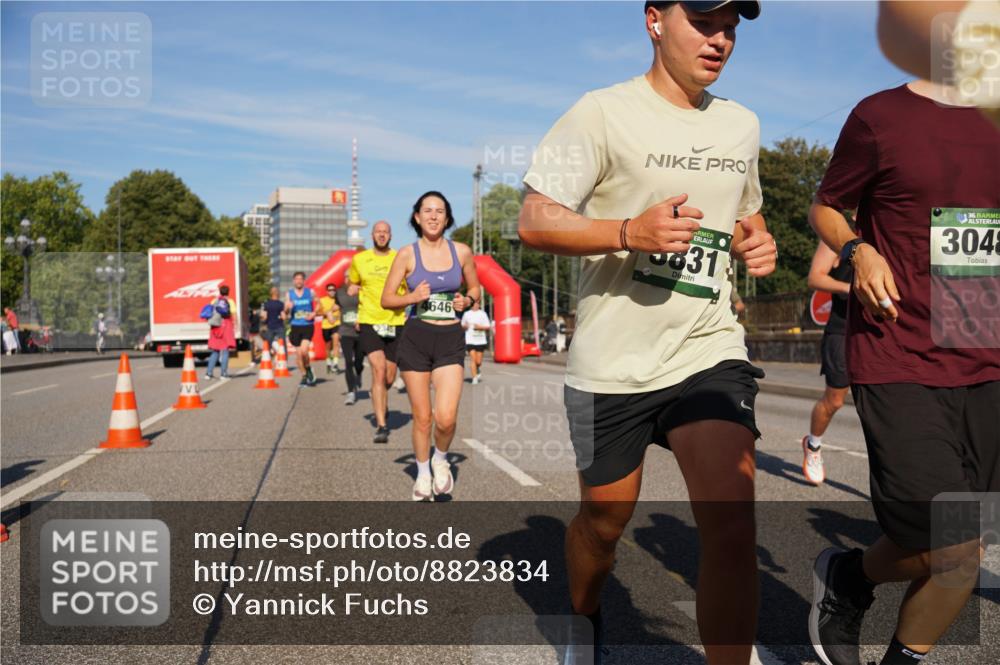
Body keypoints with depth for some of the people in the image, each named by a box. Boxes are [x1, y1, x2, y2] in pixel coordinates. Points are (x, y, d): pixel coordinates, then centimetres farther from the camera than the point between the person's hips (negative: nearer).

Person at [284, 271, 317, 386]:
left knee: (304, 350, -19)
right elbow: (286, 313, 4)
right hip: (295, 326, 2)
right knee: (298, 353, 5)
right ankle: (304, 375, 21)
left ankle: (308, 368, 9)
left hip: (308, 326, -2)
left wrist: (313, 313, -5)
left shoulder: (310, 292, 3)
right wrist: (288, 308, -19)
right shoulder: (289, 294, 5)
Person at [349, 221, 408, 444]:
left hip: (395, 323, 1)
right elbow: (353, 285, 22)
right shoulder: (359, 259, 5)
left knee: (390, 378, 9)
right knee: (378, 370, -18)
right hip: (369, 323, -1)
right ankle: (381, 426, -16)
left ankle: (381, 403, 44)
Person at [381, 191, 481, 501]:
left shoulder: (462, 252, 3)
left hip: (451, 340, 1)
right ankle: (423, 475, 30)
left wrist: (467, 301, -5)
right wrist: (412, 297, -16)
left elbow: (474, 288, 17)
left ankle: (441, 459, 21)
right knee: (422, 417, 7)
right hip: (416, 338, 0)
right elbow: (386, 299, 2)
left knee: (446, 417, -12)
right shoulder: (407, 254, -1)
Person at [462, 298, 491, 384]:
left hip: (480, 341, 0)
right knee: (473, 359, -12)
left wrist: (480, 327, -12)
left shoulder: (483, 314, 5)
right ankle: (474, 378, -5)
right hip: (470, 340, 0)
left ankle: (477, 370, 34)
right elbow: (462, 325, 17)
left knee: (478, 362, 1)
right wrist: (465, 326, -5)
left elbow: (487, 327, 5)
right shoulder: (467, 314, 8)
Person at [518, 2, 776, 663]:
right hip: (612, 362, -3)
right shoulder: (603, 113, -7)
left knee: (732, 523, -16)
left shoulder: (742, 124, 11)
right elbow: (533, 222, -11)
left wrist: (757, 244, 3)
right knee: (604, 520, 15)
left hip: (710, 351, 3)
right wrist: (631, 230, -26)